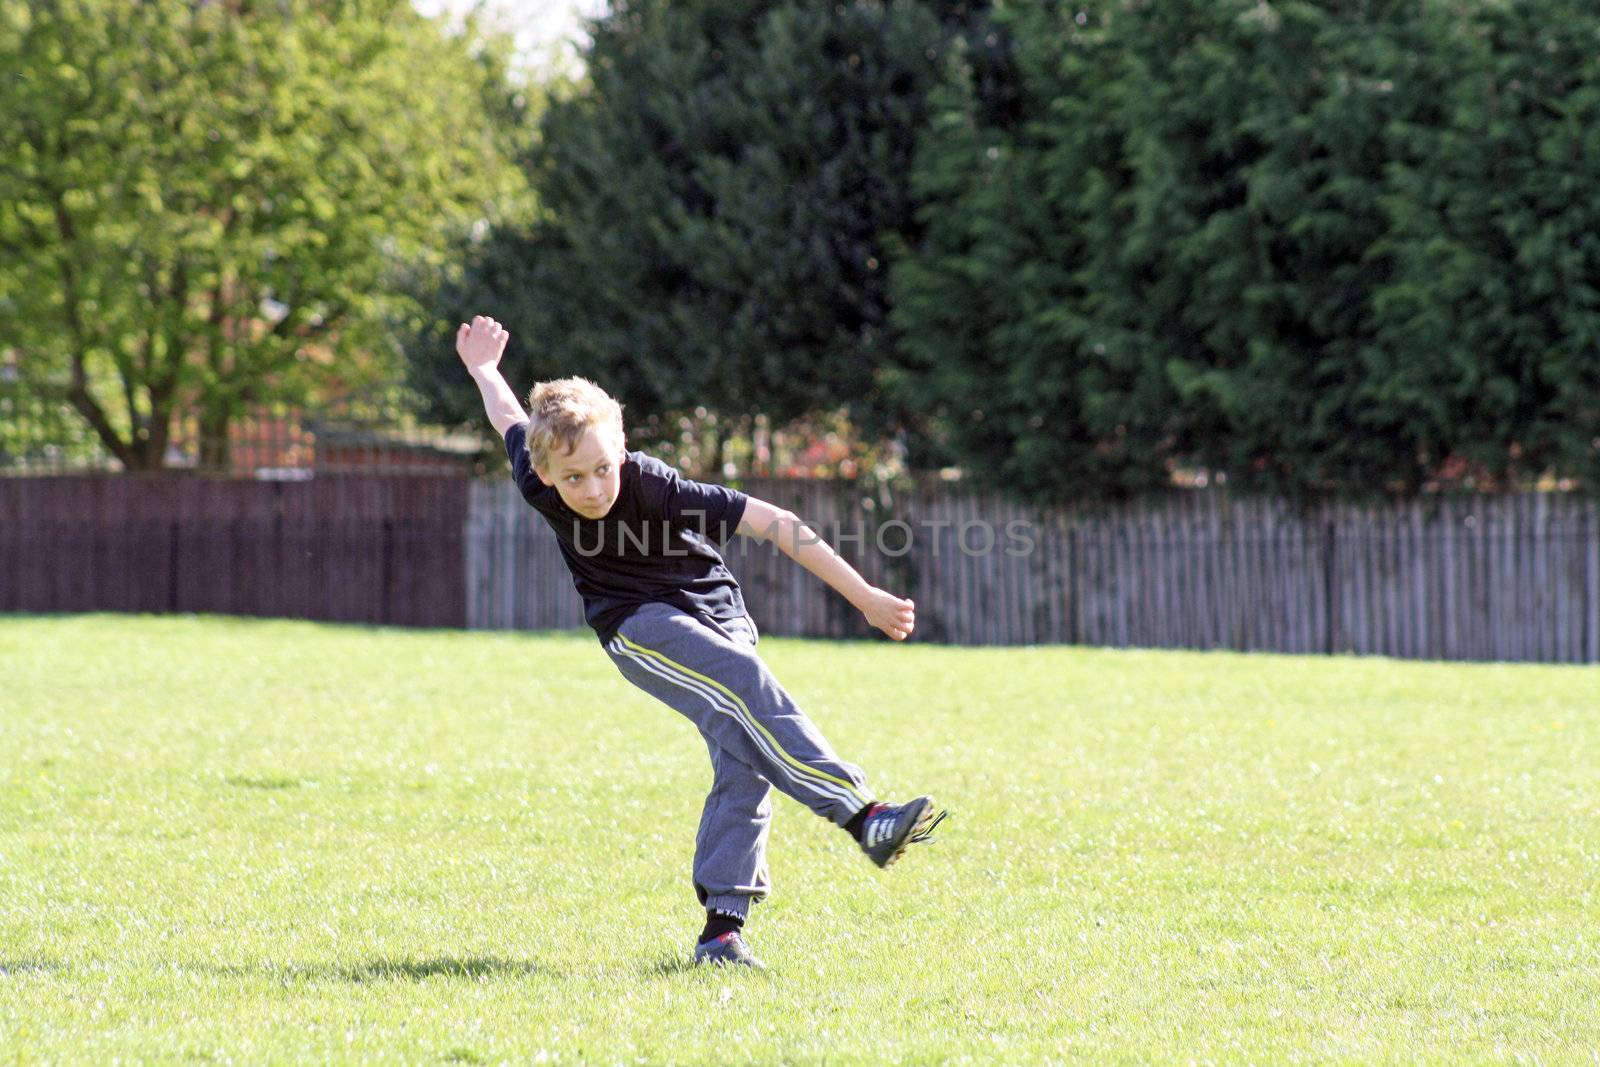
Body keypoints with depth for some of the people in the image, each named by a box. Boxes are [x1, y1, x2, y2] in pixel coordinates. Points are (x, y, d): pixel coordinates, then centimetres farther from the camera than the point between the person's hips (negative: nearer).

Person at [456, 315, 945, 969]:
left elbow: (775, 524, -25)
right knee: (746, 682, -30)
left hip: (716, 615, 1)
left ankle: (721, 926, -13)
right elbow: (512, 423, 6)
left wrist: (866, 598, -23)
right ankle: (864, 818, -42)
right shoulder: (539, 487, -17)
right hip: (638, 626, -1)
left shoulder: (655, 486, -26)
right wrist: (483, 369, 27)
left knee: (745, 755, -16)